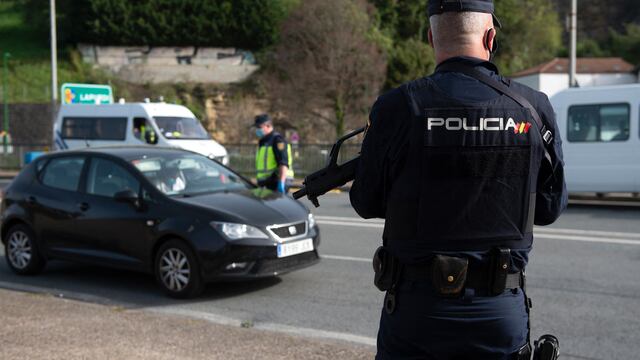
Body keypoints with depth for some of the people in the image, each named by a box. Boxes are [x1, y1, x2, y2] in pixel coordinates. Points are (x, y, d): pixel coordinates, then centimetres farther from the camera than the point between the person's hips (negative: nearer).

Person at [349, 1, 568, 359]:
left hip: (417, 306, -1)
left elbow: (367, 203, -1)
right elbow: (550, 207, 5)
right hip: (503, 310, 2)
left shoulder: (397, 108, -12)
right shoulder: (534, 108, -5)